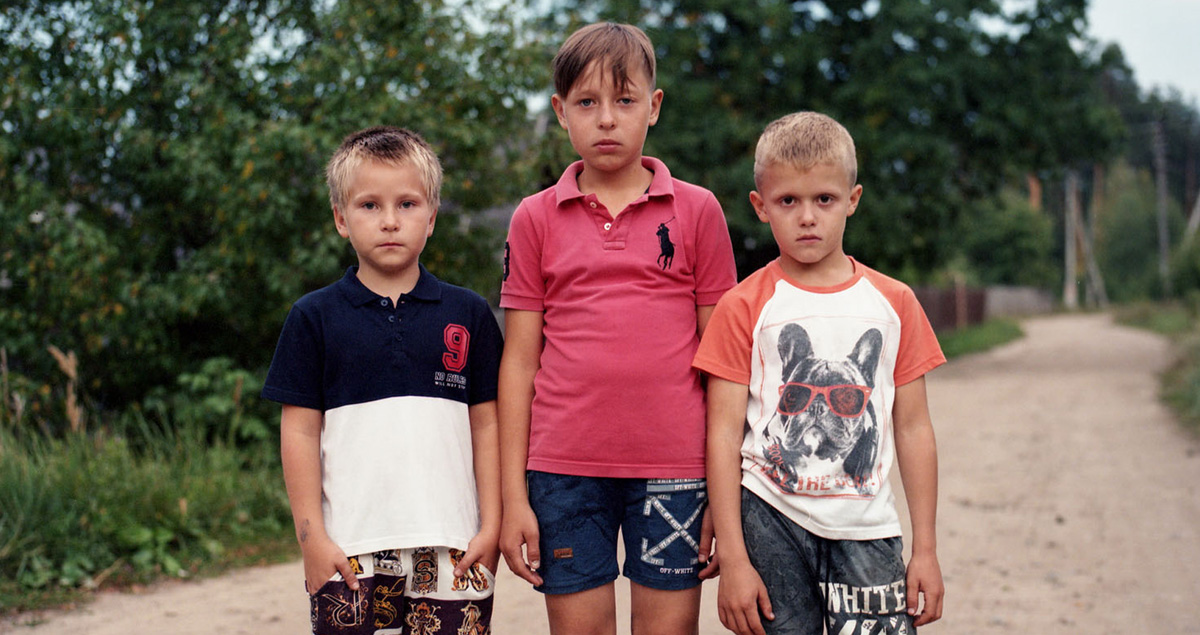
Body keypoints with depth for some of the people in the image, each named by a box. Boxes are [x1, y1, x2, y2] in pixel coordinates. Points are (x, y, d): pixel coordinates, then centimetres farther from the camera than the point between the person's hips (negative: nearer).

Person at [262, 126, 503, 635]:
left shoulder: (469, 314, 6)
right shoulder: (314, 318, 4)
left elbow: (486, 426, 7)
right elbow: (300, 431, 3)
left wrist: (491, 527, 2)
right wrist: (310, 537, -1)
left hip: (452, 547, 1)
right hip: (349, 550, 0)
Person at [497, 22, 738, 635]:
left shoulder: (696, 211, 5)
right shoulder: (535, 218, 7)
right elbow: (520, 359, 7)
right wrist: (512, 493, 2)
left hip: (672, 468, 0)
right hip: (563, 469, 1)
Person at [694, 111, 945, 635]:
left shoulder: (894, 302, 7)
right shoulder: (744, 308, 0)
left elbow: (913, 428, 9)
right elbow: (724, 435, -3)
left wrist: (925, 548, 8)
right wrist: (732, 558, -8)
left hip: (866, 528, 2)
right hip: (769, 518, -1)